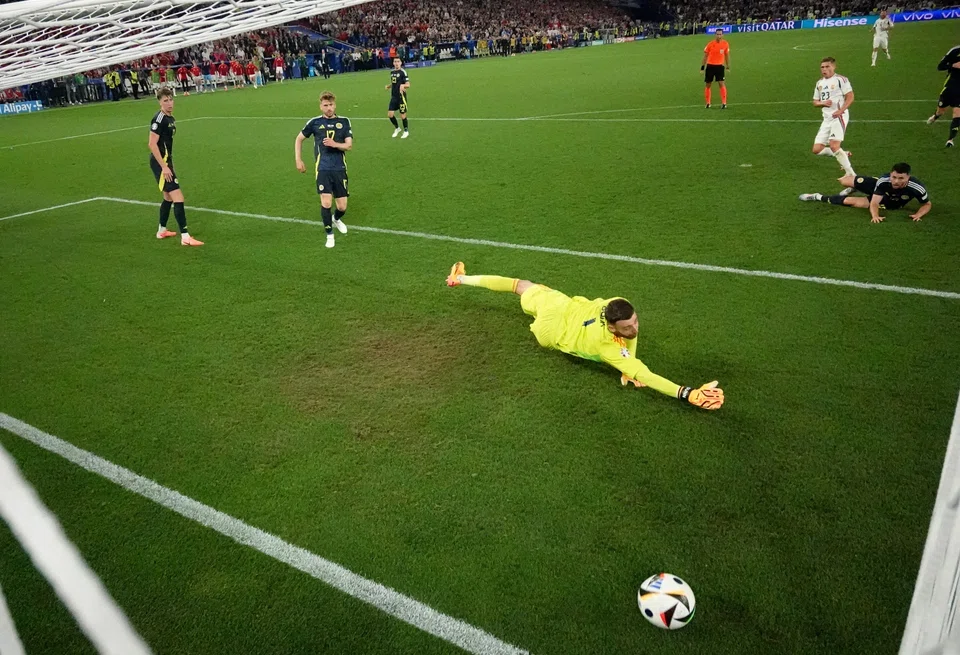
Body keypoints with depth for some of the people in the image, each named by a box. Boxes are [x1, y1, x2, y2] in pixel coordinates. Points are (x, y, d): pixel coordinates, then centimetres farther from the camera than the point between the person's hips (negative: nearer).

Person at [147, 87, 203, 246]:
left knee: (169, 197, 20)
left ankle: (162, 231, 34)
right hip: (160, 163, -10)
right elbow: (152, 144, -20)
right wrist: (164, 167, -23)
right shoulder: (159, 119, -16)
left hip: (166, 161, 10)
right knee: (178, 197, -14)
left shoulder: (170, 118, 11)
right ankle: (185, 237, -14)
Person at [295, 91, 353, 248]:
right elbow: (299, 139, 14)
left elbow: (349, 145, -3)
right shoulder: (314, 122, 1)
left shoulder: (344, 121, 3)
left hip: (340, 168, 2)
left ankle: (336, 219, 42)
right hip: (323, 169, -1)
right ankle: (329, 235, 6)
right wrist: (298, 160, 8)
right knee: (326, 203, -16)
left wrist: (335, 144, -22)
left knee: (342, 207, 4)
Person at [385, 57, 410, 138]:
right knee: (390, 114, 0)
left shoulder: (403, 72, -9)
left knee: (403, 115, 1)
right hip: (393, 96, 6)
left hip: (401, 96, -6)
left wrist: (403, 85, -33)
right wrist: (388, 86, 4)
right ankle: (397, 128, 24)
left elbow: (408, 85, -13)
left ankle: (406, 131, 21)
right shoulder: (392, 72, 10)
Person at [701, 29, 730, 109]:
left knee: (722, 84, -11)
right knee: (708, 85, 5)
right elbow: (705, 56, 1)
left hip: (720, 66, 0)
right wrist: (702, 67, -1)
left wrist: (728, 67, 12)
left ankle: (724, 103, -9)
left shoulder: (725, 44, -1)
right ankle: (708, 103, 18)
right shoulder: (710, 44, -7)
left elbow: (727, 55, 11)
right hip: (710, 66, 0)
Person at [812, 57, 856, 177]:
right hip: (827, 119, 8)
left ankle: (850, 173, -13)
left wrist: (840, 111, -23)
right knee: (817, 149, 3)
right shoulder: (819, 83, 16)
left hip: (839, 116, -8)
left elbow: (850, 97, -10)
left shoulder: (840, 79, -5)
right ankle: (843, 155, 23)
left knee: (834, 146, -21)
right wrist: (823, 103, -4)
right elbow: (815, 102, 19)